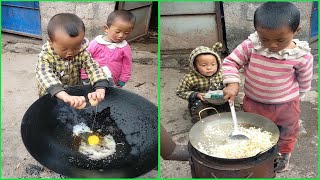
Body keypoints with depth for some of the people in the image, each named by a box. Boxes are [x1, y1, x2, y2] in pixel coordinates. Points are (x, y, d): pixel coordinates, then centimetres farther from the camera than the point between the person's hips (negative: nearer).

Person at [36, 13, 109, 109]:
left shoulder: (82, 54, -11)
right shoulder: (45, 57, -20)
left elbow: (94, 68, -22)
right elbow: (45, 76, -36)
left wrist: (100, 90, -43)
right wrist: (65, 96, -54)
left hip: (76, 95, 2)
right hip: (51, 97, -1)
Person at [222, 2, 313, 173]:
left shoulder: (302, 56, -24)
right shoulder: (250, 46, -23)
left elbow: (304, 82, -7)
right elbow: (230, 62, -13)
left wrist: (294, 97, 6)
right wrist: (232, 83, -27)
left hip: (286, 105, 0)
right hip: (253, 103, 1)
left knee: (287, 133, 26)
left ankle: (284, 154, 55)